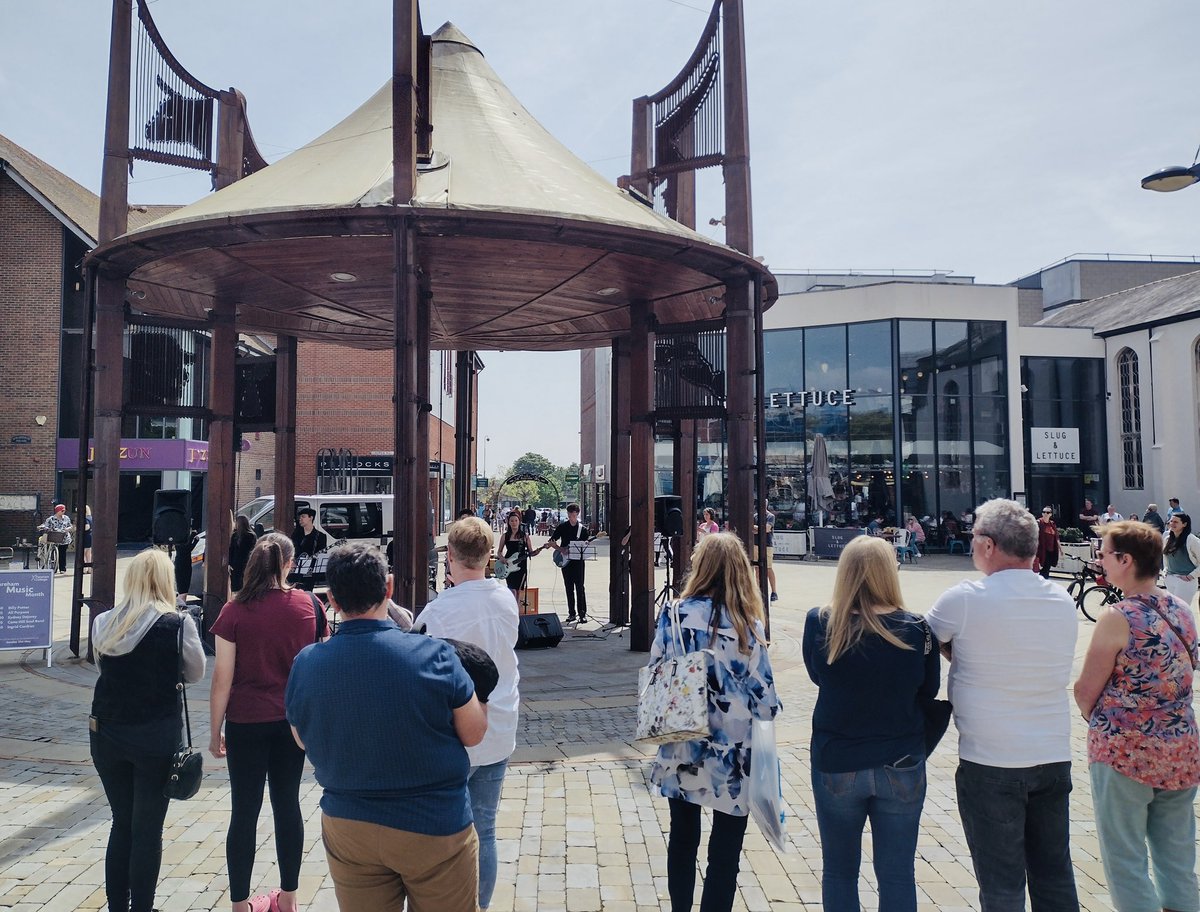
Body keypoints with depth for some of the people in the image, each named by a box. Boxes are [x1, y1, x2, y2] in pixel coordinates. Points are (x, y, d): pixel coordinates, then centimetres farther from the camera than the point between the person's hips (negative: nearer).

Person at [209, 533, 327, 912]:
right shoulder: (308, 605, -4)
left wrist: (215, 732, 1)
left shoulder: (235, 610, -9)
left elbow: (222, 677, -9)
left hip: (246, 722, -2)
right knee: (287, 803, 14)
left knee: (245, 810, 8)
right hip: (293, 720, 2)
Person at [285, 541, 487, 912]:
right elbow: (473, 734, -9)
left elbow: (302, 740, 7)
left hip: (346, 827, 3)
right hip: (435, 829, -3)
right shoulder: (434, 655, -22)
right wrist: (469, 685, 7)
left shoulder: (305, 664, -12)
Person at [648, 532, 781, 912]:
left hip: (681, 752, 3)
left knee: (682, 839, 22)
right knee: (725, 852, 12)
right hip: (732, 757, -2)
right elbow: (763, 694, -10)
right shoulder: (747, 624, -14)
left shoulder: (675, 615, -10)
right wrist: (768, 714, 11)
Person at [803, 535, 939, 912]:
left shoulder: (818, 624, -14)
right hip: (901, 767, 0)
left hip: (834, 765, 0)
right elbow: (929, 691, 1)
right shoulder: (917, 630, -14)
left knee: (839, 873, 18)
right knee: (898, 877, 15)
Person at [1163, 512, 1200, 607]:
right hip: (1169, 580, 7)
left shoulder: (1191, 540, -11)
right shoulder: (1167, 539, 9)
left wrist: (1192, 575, -13)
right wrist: (1165, 571, 12)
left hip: (1185, 581, -7)